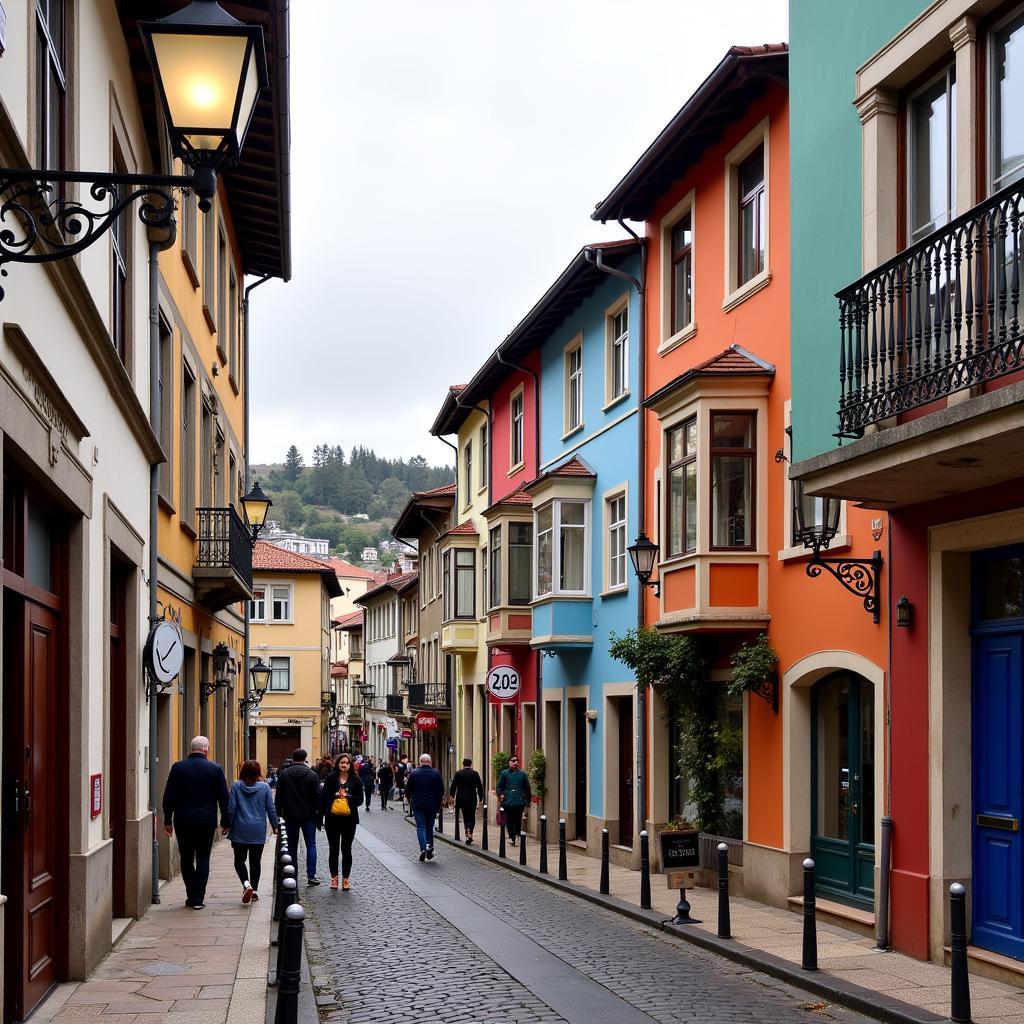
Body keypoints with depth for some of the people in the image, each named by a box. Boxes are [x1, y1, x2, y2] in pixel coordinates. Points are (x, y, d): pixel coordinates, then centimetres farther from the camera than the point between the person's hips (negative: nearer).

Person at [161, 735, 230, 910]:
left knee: (186, 858, 12)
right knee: (203, 858, 5)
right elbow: (223, 797, 0)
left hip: (183, 821, 1)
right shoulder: (215, 768, -3)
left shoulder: (177, 768, -1)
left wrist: (168, 820, 8)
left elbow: (169, 797, 1)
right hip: (206, 821, -1)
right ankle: (198, 898, 2)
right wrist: (225, 821, 8)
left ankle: (191, 896, 15)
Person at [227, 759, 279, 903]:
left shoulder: (236, 787, -5)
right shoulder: (264, 787, -2)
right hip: (258, 832, 1)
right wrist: (275, 825, 13)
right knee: (255, 861, 11)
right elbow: (271, 809, 1)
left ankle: (246, 884, -16)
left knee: (239, 860, 6)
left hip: (240, 831, -1)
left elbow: (231, 809, -5)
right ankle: (254, 889, 12)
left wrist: (228, 825, 5)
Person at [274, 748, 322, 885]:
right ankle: (311, 876, -2)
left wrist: (279, 812, 8)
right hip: (308, 816, -1)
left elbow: (279, 796, 1)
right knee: (311, 845, 4)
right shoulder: (312, 775, -6)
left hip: (290, 816, 1)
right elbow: (317, 796, -7)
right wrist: (319, 812, 0)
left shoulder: (284, 774, -2)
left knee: (292, 846, 9)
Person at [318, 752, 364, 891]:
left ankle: (345, 879, 12)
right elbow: (323, 797, 1)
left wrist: (348, 796, -17)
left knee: (346, 850, 4)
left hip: (349, 820, 0)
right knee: (333, 849, 7)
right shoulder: (331, 778, 0)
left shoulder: (356, 780, 1)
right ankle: (334, 877, 17)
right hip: (332, 819, 0)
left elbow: (360, 800, 1)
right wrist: (320, 818, -2)